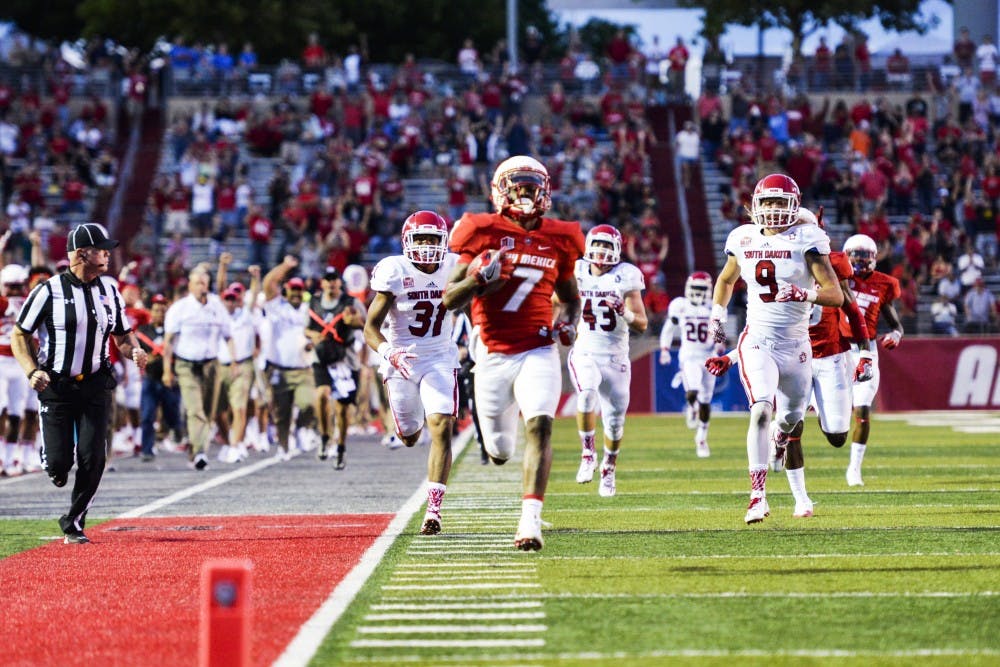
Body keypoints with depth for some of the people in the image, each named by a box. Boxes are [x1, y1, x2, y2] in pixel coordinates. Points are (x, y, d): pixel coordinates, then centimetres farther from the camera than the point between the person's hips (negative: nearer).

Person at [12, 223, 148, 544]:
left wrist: (134, 351, -8)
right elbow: (19, 335, -2)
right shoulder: (49, 290, -8)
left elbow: (123, 334, 15)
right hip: (55, 386, -3)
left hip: (95, 385, 3)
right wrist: (32, 371, -18)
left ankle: (73, 523, 10)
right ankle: (53, 460, 30)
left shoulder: (109, 290, 6)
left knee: (93, 459, -7)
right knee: (59, 462, -9)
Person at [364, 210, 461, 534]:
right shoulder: (394, 273, -19)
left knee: (441, 430, -16)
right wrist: (388, 352, -38)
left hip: (440, 358, 1)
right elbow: (371, 328, -20)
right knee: (409, 437, 14)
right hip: (401, 359, -1)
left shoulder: (453, 269, -9)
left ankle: (433, 509, -15)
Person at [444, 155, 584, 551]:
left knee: (540, 427, -23)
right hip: (493, 353, -1)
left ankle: (530, 522, -27)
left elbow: (570, 296, 21)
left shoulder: (557, 240, 5)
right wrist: (478, 280, -22)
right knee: (499, 451, 9)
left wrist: (568, 322, 0)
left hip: (538, 351, 1)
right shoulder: (484, 234, -4)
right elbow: (449, 301, -3)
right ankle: (499, 438, 50)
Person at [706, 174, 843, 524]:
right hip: (757, 341, 0)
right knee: (761, 410, -23)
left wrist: (805, 294, -30)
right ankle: (758, 496, -24)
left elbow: (836, 295, -12)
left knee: (792, 420, 15)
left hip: (796, 345, 0)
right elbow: (726, 280, 25)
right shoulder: (744, 240, 3)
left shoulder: (806, 240, -7)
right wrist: (717, 314, 13)